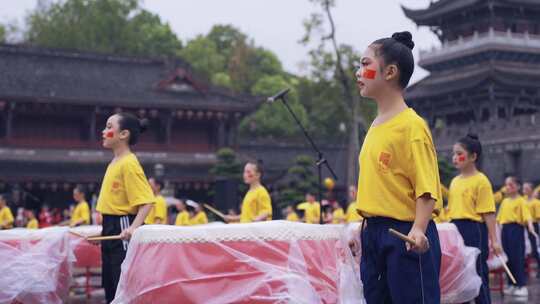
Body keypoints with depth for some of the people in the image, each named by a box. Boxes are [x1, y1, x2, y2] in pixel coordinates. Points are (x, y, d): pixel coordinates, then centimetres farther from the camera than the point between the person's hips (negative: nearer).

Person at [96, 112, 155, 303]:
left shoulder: (129, 163, -15)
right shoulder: (113, 164, 14)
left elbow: (146, 201, -22)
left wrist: (134, 227, -34)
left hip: (122, 229, -10)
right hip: (111, 229, 10)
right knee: (111, 286, 14)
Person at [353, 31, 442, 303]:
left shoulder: (411, 125, -13)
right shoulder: (376, 126, 12)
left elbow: (426, 187, -18)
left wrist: (418, 229, -31)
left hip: (404, 235, -9)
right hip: (374, 234, 9)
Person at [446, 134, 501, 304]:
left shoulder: (481, 180, -8)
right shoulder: (455, 181, 14)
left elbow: (488, 213, -12)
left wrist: (494, 240, -15)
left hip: (474, 230, -7)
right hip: (455, 230, 7)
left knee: (478, 275, -1)